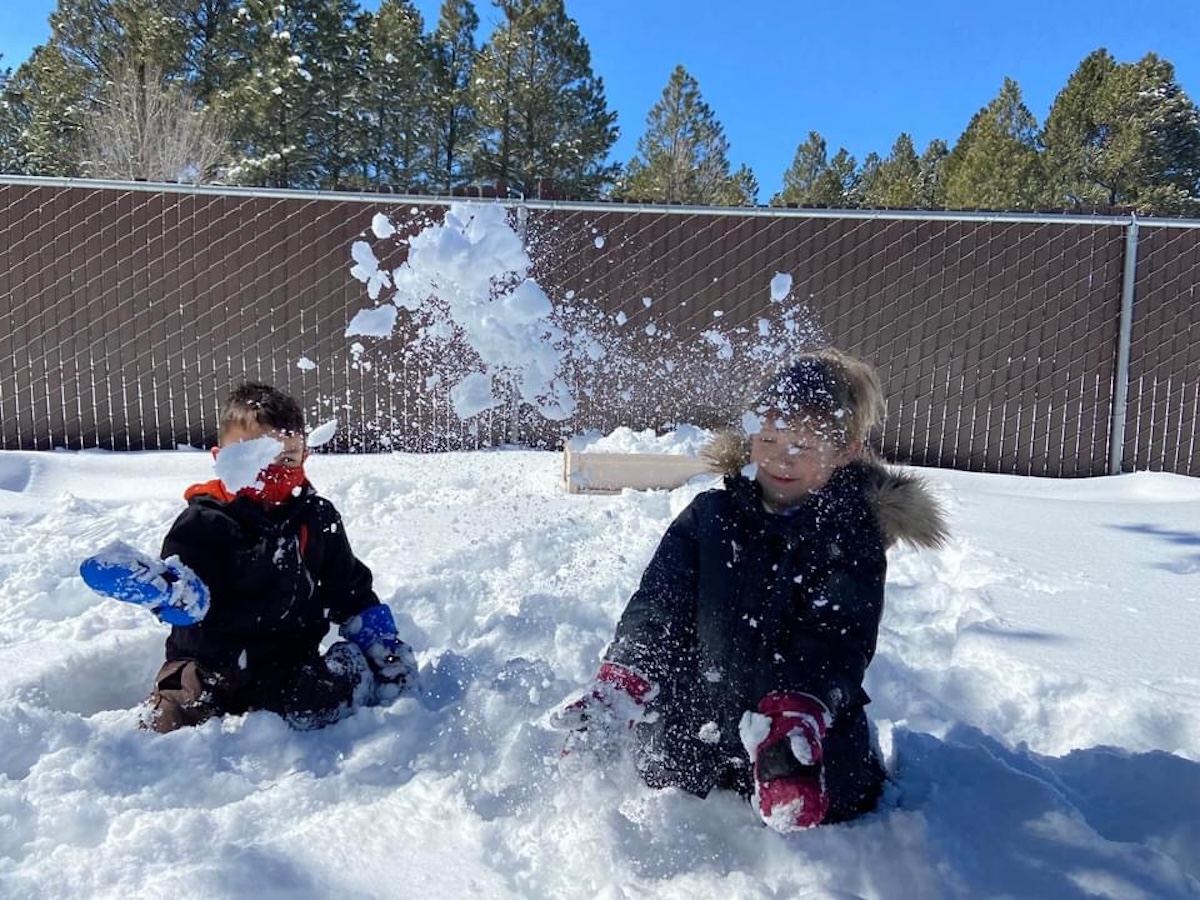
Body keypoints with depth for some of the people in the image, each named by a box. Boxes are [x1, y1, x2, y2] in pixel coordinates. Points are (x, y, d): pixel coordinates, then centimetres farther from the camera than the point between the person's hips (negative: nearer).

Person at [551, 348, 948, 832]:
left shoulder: (850, 537, -7)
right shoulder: (709, 516, -1)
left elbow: (834, 639, -20)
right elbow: (657, 606, -7)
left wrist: (797, 711, -39)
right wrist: (620, 686, -22)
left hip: (812, 728, -1)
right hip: (687, 731, 2)